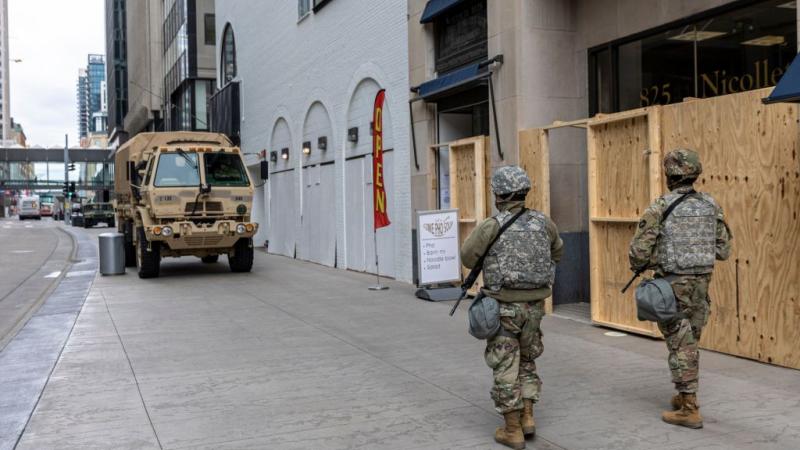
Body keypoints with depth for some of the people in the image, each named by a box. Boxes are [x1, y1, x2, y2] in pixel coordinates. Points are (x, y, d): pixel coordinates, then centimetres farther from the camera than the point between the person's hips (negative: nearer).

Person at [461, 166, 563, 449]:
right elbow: (557, 252, 19)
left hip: (503, 307, -4)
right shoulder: (543, 222, 0)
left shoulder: (491, 226, -15)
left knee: (506, 368, 5)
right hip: (534, 306, 4)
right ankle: (527, 418, 19)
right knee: (527, 362, 22)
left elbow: (468, 257, -2)